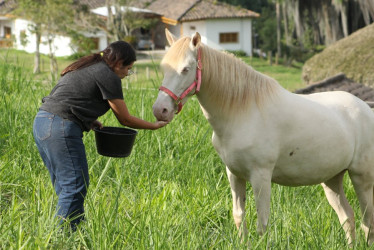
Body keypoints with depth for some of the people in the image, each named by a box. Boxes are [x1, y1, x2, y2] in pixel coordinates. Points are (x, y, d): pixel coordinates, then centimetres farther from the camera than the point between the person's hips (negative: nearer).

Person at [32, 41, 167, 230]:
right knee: (75, 186, -4)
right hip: (60, 128, -10)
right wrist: (155, 126, 13)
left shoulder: (85, 68, 22)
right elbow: (125, 119, 0)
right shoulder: (108, 76, -5)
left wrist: (89, 122, 16)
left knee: (64, 186, 15)